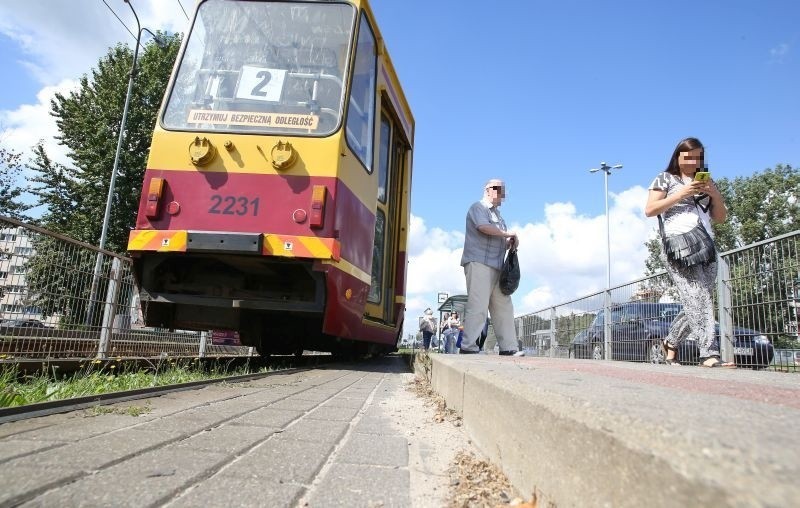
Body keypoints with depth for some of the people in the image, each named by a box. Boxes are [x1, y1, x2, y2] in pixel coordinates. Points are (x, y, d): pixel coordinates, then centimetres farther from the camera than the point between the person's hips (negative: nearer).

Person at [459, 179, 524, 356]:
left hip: (496, 267, 9)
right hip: (479, 263, -9)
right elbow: (484, 227, -19)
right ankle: (468, 346, -12)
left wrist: (509, 242, 10)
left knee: (503, 307, 5)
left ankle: (508, 347, 8)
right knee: (478, 306, -14)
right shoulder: (478, 207, 1)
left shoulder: (497, 213, 28)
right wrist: (508, 234, -8)